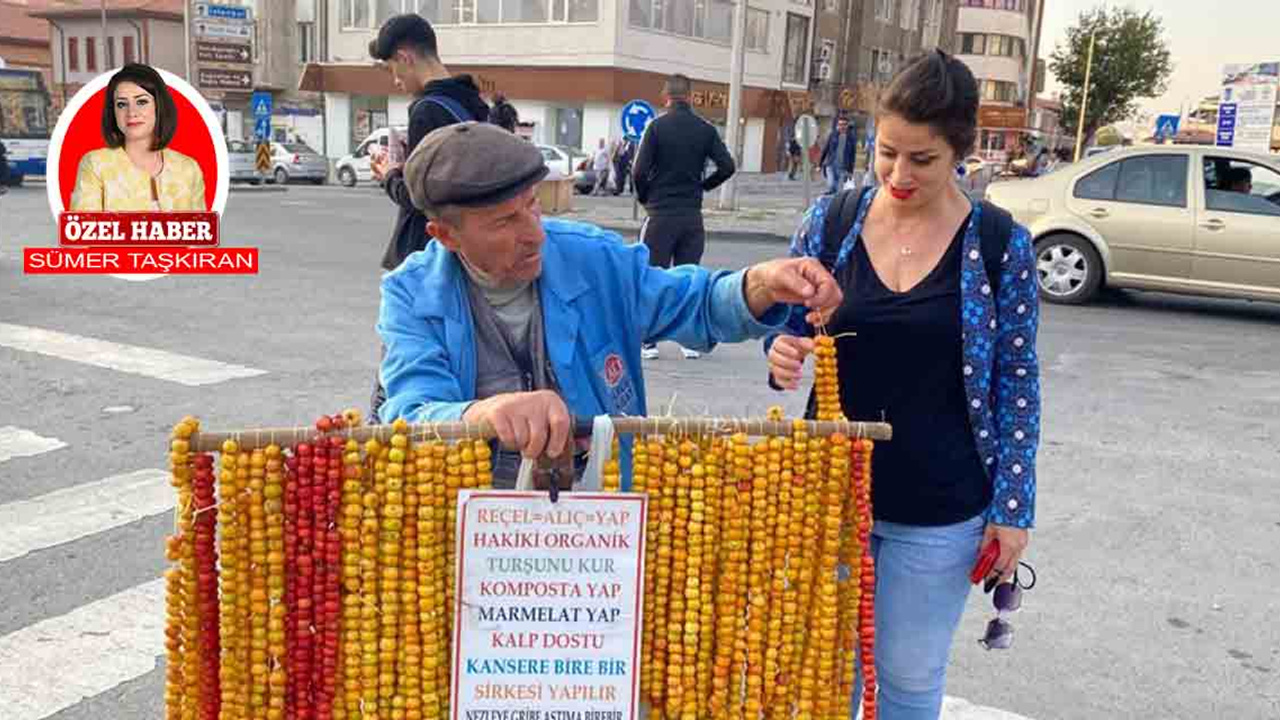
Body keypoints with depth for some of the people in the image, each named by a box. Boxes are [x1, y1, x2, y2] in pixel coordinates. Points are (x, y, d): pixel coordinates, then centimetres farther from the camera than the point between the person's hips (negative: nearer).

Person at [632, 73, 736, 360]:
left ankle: (649, 341, 4)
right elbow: (727, 167, -1)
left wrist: (644, 197, 6)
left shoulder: (657, 126, -7)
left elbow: (640, 170, -12)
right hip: (692, 215, 3)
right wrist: (702, 186, 12)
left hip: (660, 212, -3)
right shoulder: (706, 129, 3)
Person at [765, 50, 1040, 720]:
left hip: (940, 511, -2)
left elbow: (1017, 383, -3)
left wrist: (1013, 506, -4)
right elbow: (786, 326, 5)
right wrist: (781, 357, -18)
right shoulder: (831, 219, -5)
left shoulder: (1001, 245, -9)